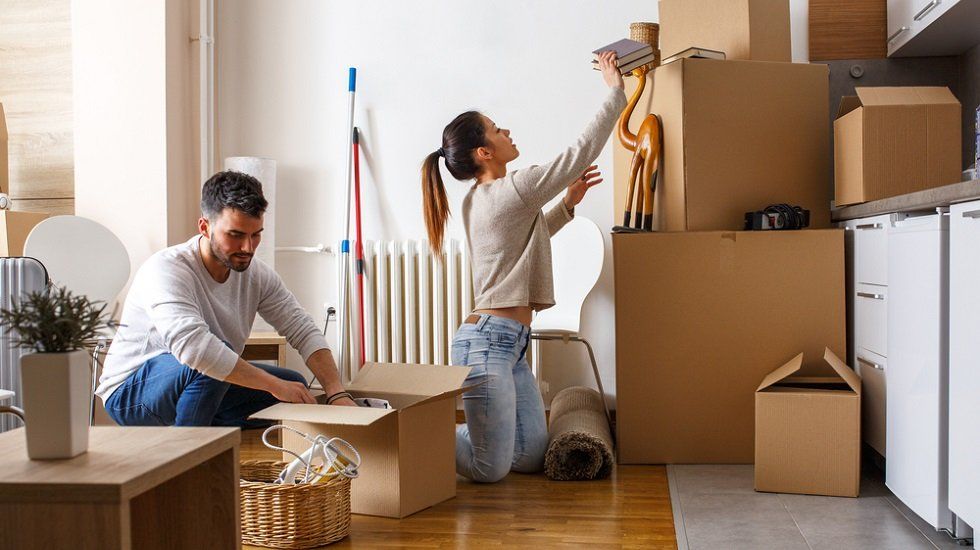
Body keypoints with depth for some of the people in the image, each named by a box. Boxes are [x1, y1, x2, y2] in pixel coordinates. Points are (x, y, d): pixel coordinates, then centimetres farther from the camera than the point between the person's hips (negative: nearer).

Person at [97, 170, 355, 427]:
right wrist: (275, 385, -38)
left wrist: (337, 394, -20)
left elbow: (303, 330, -5)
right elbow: (193, 346, -42)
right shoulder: (166, 269, -27)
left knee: (294, 385, -2)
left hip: (210, 388, 7)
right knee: (208, 364, -35)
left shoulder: (257, 274, -5)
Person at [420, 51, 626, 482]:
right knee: (491, 469, -8)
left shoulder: (477, 200, 15)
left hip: (508, 343, 10)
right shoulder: (510, 190, -14)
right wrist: (615, 92, -3)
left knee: (530, 457, 12)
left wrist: (567, 204, 25)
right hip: (488, 340, -10)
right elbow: (581, 152, -12)